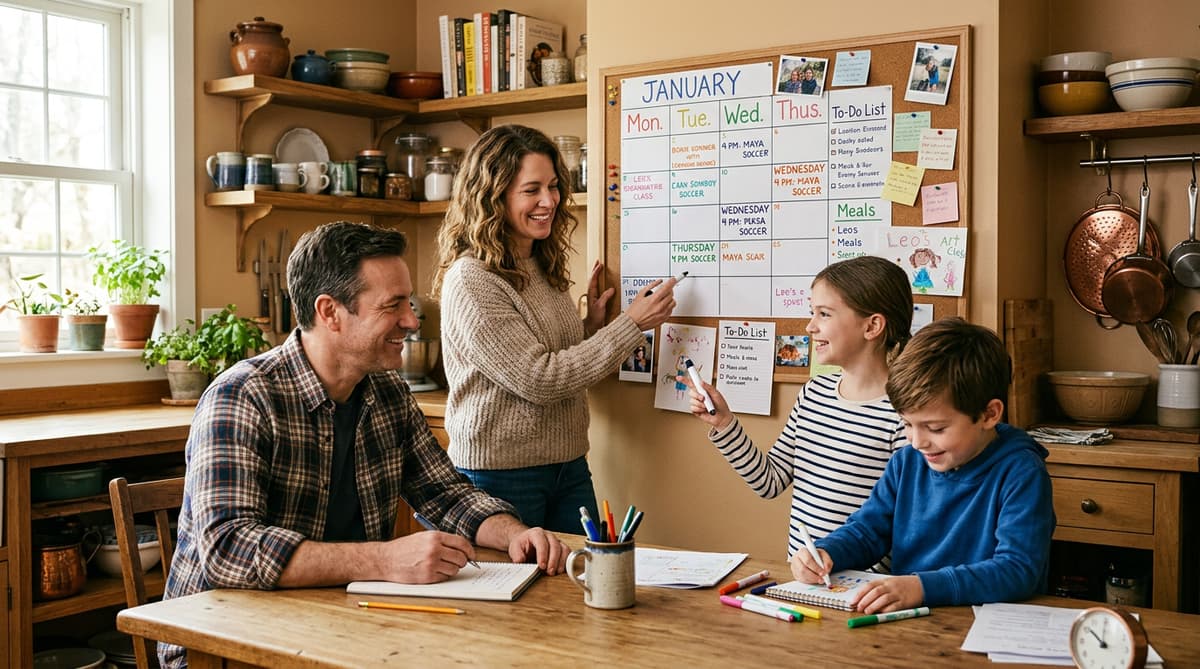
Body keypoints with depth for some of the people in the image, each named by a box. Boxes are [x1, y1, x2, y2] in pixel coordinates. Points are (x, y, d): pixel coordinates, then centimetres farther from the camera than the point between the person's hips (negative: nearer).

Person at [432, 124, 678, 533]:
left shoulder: (544, 269, 9)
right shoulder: (470, 281, -17)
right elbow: (540, 380, -21)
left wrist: (592, 324, 2)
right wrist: (632, 324, -17)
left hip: (569, 467, 7)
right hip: (500, 472, -7)